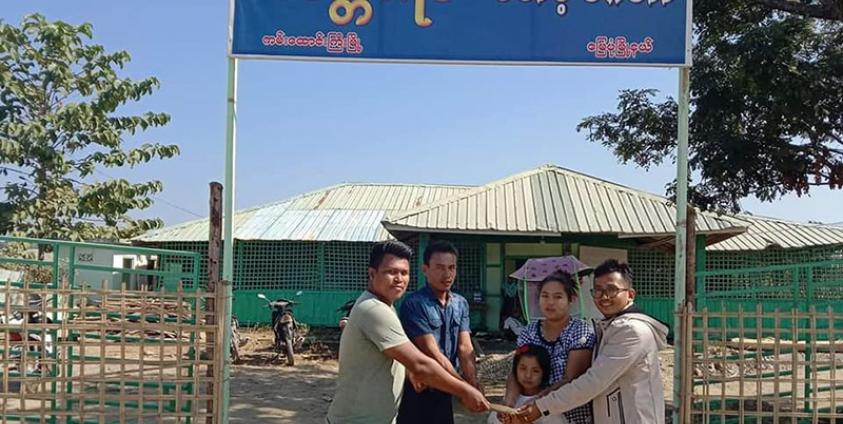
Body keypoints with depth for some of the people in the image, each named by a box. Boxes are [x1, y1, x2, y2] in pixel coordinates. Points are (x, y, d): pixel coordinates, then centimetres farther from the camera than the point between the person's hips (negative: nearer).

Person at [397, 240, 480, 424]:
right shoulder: (413, 304, -17)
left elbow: (465, 348, -4)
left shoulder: (461, 304, 4)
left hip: (445, 391, 6)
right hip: (417, 392, -6)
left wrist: (473, 384, -20)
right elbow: (432, 353, -20)